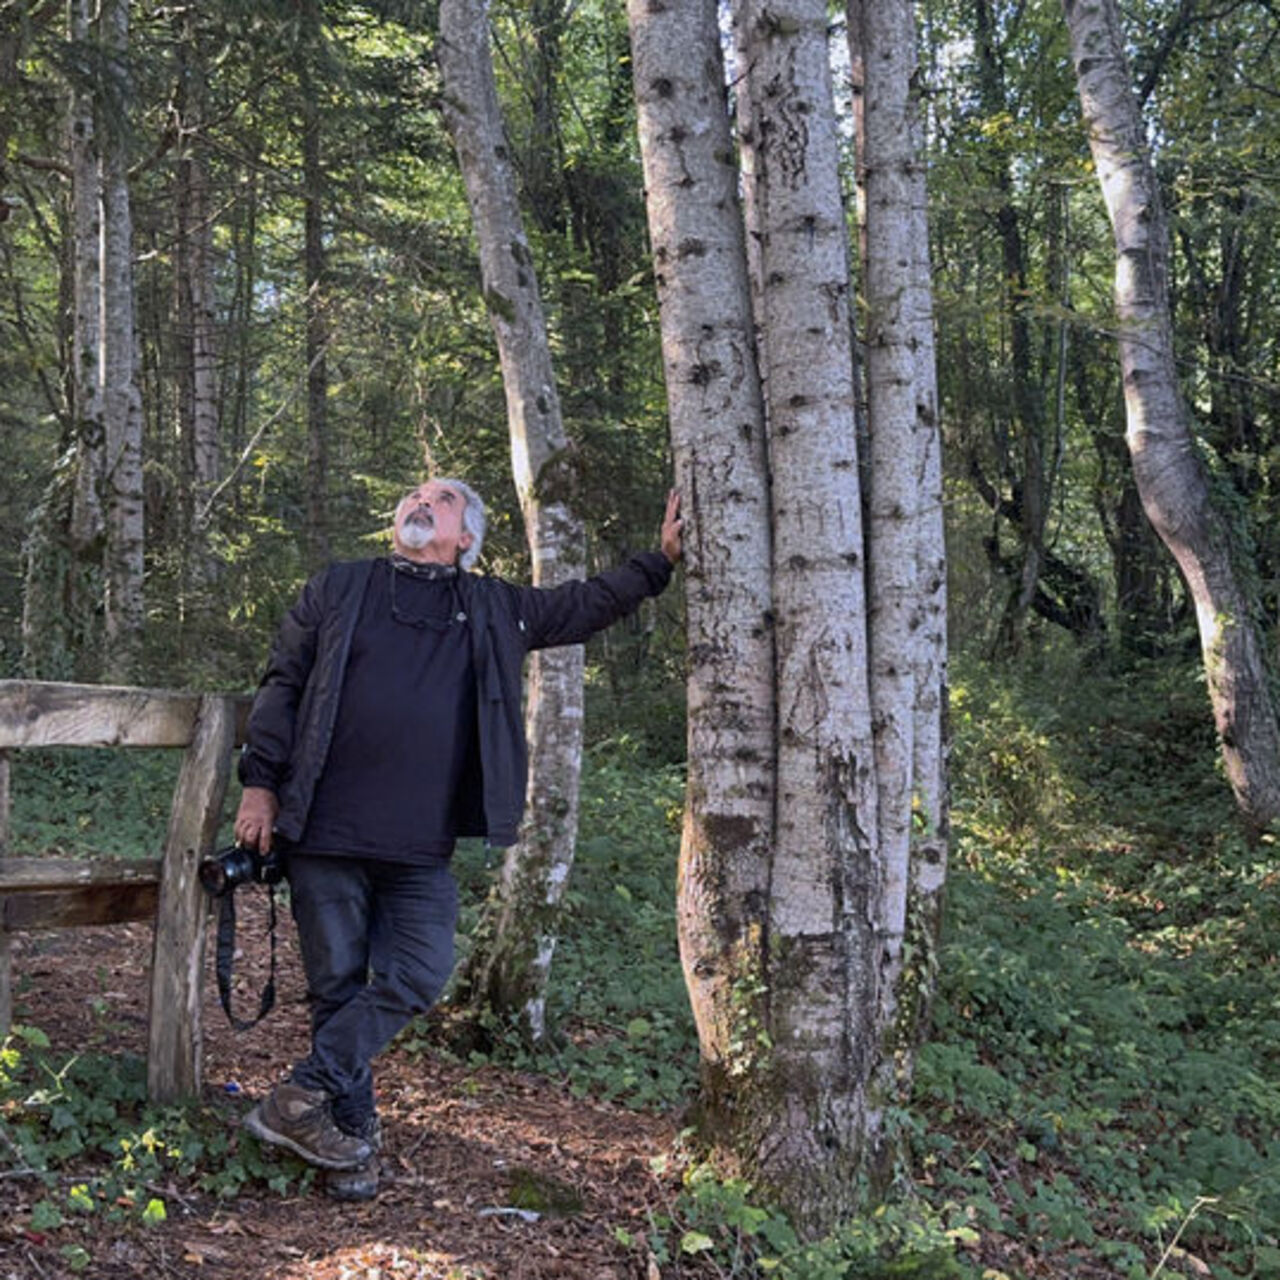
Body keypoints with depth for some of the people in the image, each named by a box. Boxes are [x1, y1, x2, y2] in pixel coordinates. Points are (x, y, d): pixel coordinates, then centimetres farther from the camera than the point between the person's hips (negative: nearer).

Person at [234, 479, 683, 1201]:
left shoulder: (495, 611, 15)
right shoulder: (340, 589, 11)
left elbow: (590, 605, 24)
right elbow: (284, 685, 9)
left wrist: (664, 558, 18)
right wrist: (261, 783, 1)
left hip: (423, 849, 2)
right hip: (327, 833, -2)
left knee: (418, 978, -9)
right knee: (339, 984, 3)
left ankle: (305, 1100, 1)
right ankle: (352, 1137, 15)